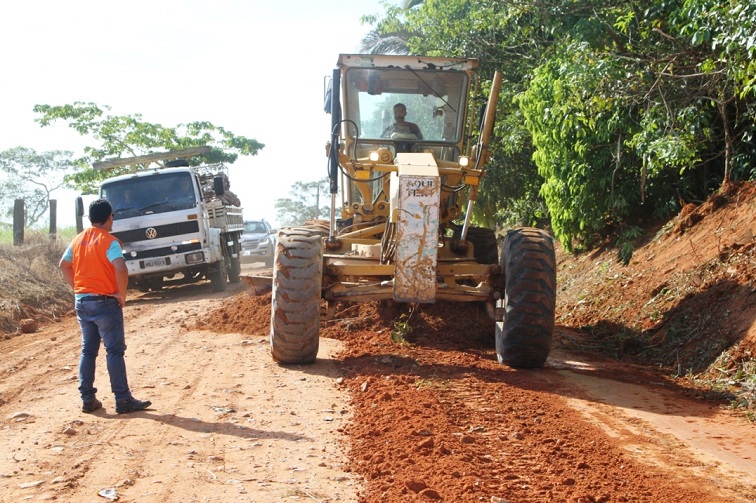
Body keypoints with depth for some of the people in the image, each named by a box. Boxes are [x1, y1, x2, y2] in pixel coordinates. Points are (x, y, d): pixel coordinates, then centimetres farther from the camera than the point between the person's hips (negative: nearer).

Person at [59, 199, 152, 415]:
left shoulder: (78, 240, 9)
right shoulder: (109, 241, -13)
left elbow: (64, 265, 18)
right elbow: (121, 269, -27)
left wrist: (78, 288, 17)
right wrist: (122, 294, -14)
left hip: (81, 301, 7)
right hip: (104, 301, -7)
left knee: (88, 350, 13)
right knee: (115, 351, -3)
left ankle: (88, 399, 14)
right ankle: (123, 400, -1)